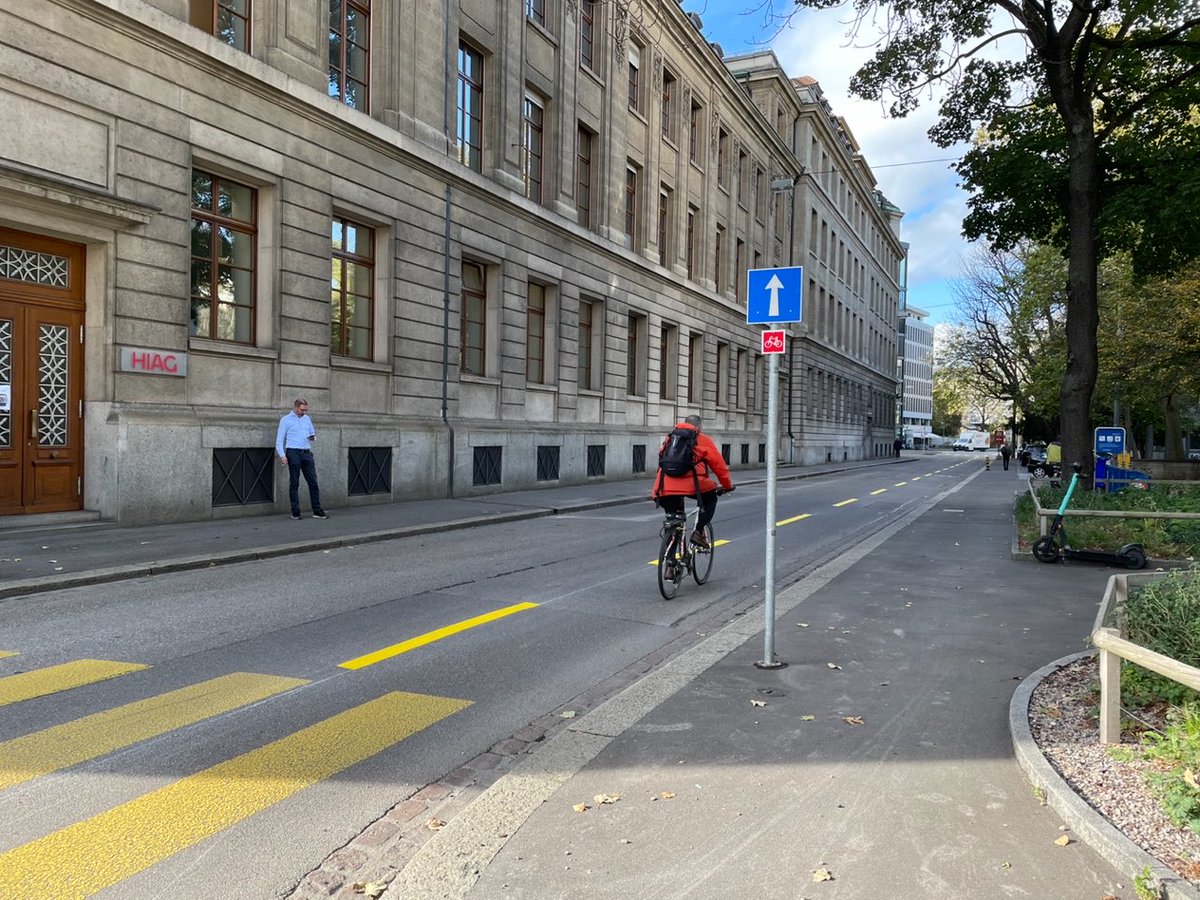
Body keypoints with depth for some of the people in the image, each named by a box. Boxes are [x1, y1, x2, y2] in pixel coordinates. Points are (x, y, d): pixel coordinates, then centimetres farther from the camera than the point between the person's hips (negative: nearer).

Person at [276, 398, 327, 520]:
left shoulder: (307, 418, 17)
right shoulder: (286, 420, 2)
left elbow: (312, 432, 25)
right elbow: (279, 439, -2)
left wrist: (313, 437, -1)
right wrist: (282, 455, -14)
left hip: (307, 453, 4)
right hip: (293, 453, -4)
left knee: (313, 482, 0)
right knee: (294, 483, 0)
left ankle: (317, 511, 3)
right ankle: (295, 512, 5)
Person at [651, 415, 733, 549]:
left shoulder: (669, 438, 28)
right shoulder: (703, 440, 15)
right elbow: (718, 463, 14)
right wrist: (728, 485, 26)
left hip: (666, 488, 3)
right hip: (692, 484, -3)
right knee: (711, 499, 25)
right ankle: (698, 533, 11)